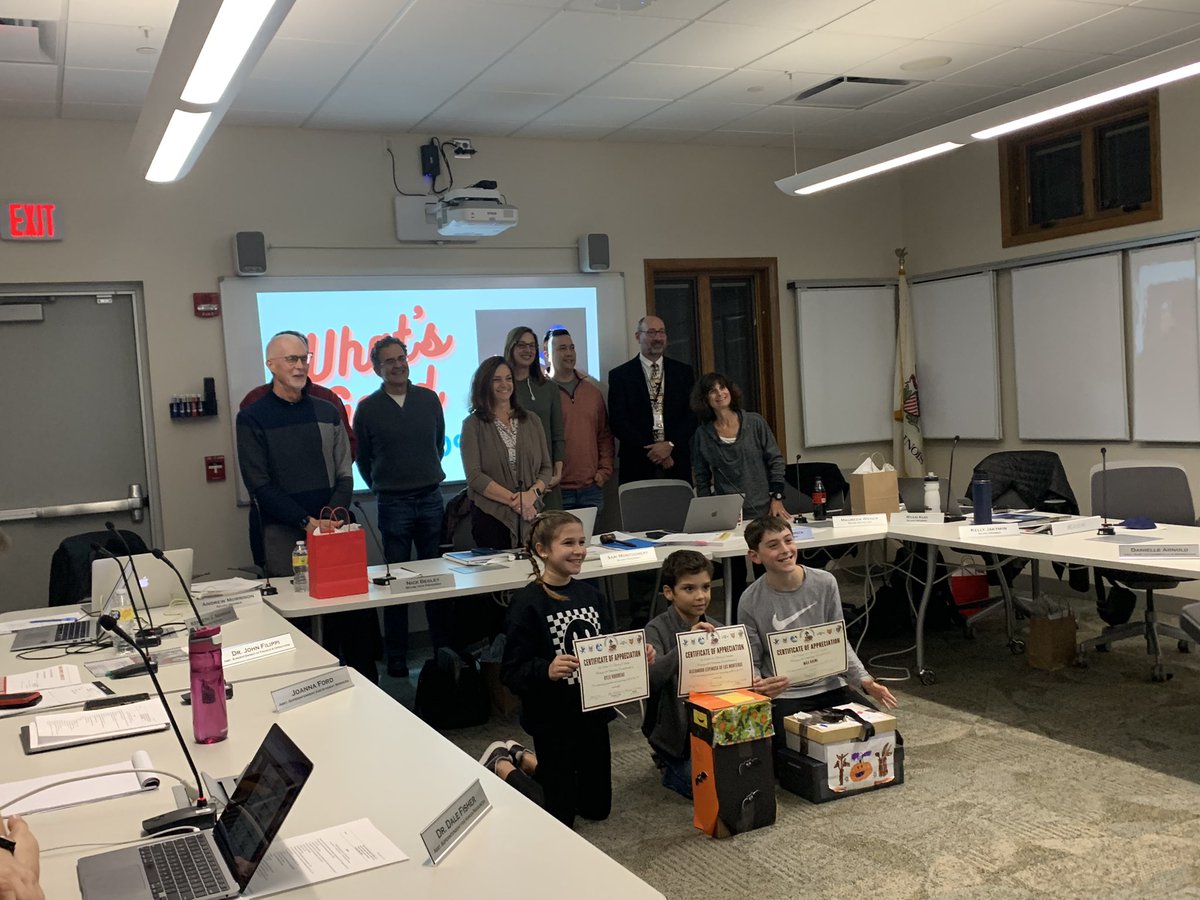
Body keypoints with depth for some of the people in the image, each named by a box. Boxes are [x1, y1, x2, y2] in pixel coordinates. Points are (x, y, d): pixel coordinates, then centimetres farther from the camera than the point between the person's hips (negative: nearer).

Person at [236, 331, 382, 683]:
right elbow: (260, 486, -4)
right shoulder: (252, 419, 2)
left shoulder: (327, 412, 13)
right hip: (285, 538, -3)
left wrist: (332, 514, -9)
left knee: (357, 617, 0)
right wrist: (307, 521, -14)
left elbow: (344, 475, 11)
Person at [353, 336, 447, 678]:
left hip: (431, 499, 2)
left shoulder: (429, 399, 5)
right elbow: (363, 460, 8)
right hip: (393, 505, -2)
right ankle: (396, 657, 11)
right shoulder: (368, 409, -2)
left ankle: (443, 646, 16)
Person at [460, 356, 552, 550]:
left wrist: (532, 493, -10)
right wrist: (514, 500, -14)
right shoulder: (473, 425, 0)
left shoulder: (531, 421, 11)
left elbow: (545, 468, 10)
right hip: (491, 517, -3)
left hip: (530, 514, 3)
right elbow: (474, 476, -8)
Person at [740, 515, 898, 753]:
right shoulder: (751, 602, -10)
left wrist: (864, 680, -9)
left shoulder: (825, 583, -4)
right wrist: (760, 686, -25)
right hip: (784, 696, -3)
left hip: (830, 687, 3)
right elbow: (752, 664, -3)